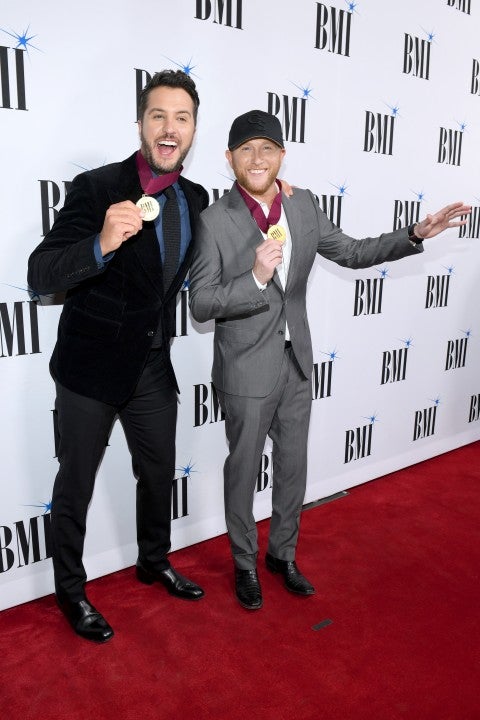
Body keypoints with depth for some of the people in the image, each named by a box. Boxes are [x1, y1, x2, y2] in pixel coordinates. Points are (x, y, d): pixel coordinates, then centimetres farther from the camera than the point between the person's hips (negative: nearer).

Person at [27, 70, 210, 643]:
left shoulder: (195, 198, 2)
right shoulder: (96, 188, -16)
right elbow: (40, 275, -24)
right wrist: (101, 244, -40)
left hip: (152, 366, 6)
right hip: (91, 366, -5)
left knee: (159, 471, 19)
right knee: (76, 483, 10)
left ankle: (154, 562, 45)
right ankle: (70, 590, 34)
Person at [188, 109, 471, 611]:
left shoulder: (303, 205, 1)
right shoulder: (215, 220, -13)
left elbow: (351, 253, 9)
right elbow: (201, 304, -14)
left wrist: (415, 235, -1)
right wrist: (255, 278, -28)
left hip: (296, 362, 5)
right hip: (246, 369, -5)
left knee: (293, 465, 17)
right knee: (243, 469, 11)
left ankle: (282, 554, 40)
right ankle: (245, 564, 35)